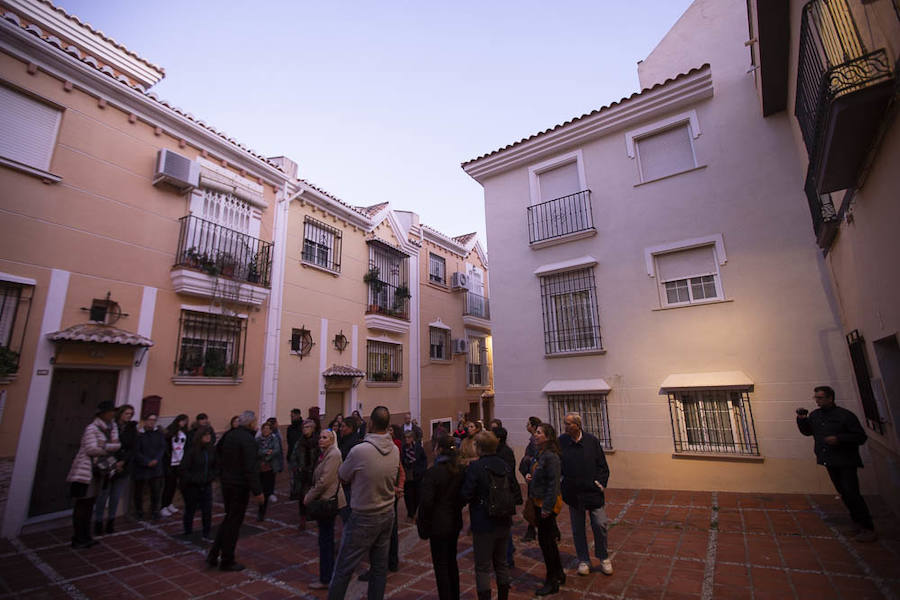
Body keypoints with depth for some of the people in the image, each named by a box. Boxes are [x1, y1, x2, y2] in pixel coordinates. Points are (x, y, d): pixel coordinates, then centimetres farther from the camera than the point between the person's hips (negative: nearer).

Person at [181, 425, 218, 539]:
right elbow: (184, 469, -13)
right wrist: (194, 479, -16)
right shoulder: (191, 450, -16)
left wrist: (211, 477, -5)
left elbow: (216, 466, 8)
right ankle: (188, 533, 33)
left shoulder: (212, 449, -3)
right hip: (191, 486, -3)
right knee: (190, 510, 14)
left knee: (207, 510, 3)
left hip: (206, 486, 3)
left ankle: (206, 534, 16)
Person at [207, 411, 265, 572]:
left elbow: (219, 456, 15)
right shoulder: (248, 439, -22)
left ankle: (213, 555, 25)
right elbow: (251, 468, -24)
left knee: (229, 518, 23)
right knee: (234, 522, 6)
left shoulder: (229, 435, 5)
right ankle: (227, 561, 19)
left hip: (226, 484, 8)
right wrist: (257, 491, -20)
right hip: (240, 486, -8)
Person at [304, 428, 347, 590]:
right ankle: (328, 574, 31)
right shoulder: (325, 454, 11)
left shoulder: (333, 454, -19)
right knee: (327, 539, 18)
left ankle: (325, 580, 14)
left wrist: (309, 497, -12)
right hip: (325, 500, 10)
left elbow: (324, 481, -22)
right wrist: (310, 494, 8)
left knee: (326, 540, 1)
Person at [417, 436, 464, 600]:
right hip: (455, 523, 7)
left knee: (441, 565, 8)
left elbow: (426, 502, -20)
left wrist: (423, 527, -9)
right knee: (452, 561, 22)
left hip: (439, 526, -7)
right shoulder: (460, 470, -2)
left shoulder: (433, 472, -21)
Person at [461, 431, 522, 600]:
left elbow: (465, 495, -19)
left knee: (483, 567, 8)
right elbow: (517, 494, 2)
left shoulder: (475, 468, -19)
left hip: (484, 525, -6)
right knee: (501, 562, 22)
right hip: (504, 523, 6)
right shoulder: (504, 466, -1)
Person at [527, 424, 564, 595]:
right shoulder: (539, 454, 6)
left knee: (545, 540, 3)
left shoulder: (550, 456, -22)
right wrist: (530, 476, 1)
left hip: (547, 504, -9)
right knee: (548, 539, 20)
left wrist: (547, 507, -21)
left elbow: (553, 483, -23)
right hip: (539, 502, 9)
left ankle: (552, 582, 19)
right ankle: (558, 574, 37)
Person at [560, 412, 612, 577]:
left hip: (593, 491, -1)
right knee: (578, 528, 12)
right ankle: (583, 561, 30)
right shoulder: (561, 442, -6)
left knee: (600, 525, 4)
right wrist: (561, 486, -2)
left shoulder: (591, 441, -7)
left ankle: (603, 558, 29)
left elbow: (602, 466, 0)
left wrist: (600, 483, -7)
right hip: (573, 493, 1)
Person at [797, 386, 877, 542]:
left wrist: (839, 438, -23)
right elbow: (807, 431, 15)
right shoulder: (814, 415, 5)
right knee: (843, 493, 13)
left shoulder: (845, 415, -11)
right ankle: (858, 523, 27)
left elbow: (861, 437, -11)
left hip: (846, 461, -6)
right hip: (830, 461, 6)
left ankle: (868, 529, 2)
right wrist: (801, 420, -3)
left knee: (851, 494, -9)